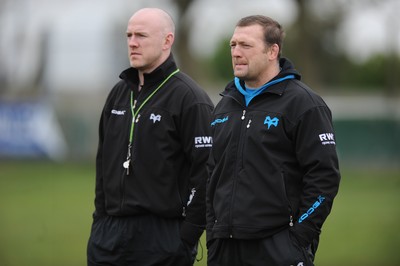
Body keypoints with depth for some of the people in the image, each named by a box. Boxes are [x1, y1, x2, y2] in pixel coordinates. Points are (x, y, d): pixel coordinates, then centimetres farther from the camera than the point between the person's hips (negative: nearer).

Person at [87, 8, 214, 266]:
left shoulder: (190, 98, -9)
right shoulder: (120, 92, 14)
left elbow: (206, 174, -14)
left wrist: (186, 237, -14)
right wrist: (100, 218, 14)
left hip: (161, 235, -6)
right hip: (108, 233, 7)